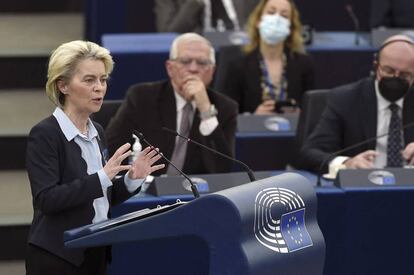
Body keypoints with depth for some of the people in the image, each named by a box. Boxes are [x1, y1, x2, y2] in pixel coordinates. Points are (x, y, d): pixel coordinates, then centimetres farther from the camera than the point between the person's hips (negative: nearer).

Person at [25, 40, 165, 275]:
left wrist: (132, 179, -1)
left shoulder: (97, 132, 11)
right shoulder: (44, 134, -11)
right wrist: (102, 177, -26)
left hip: (96, 253, 7)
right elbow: (47, 200, -22)